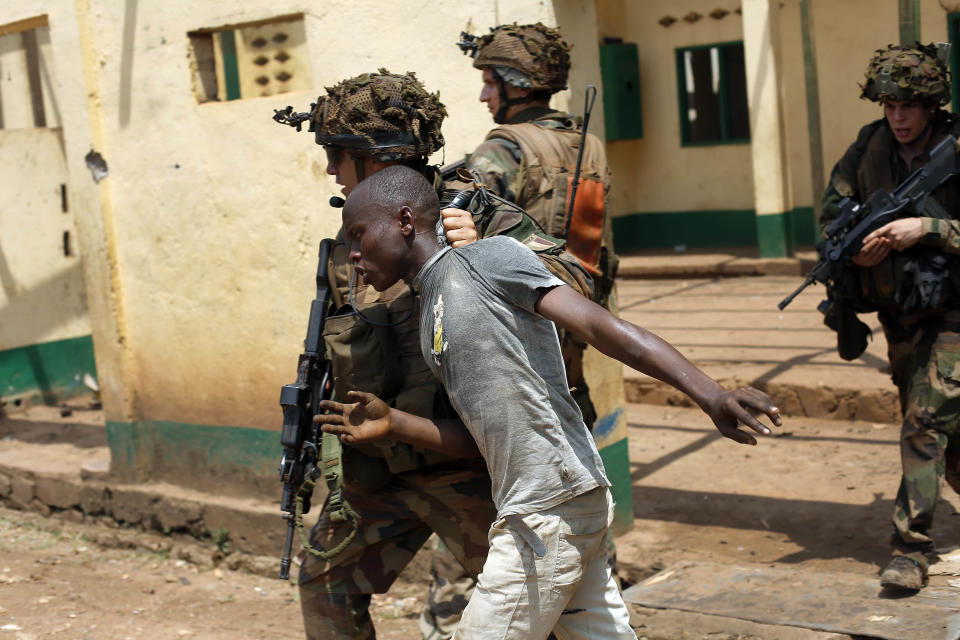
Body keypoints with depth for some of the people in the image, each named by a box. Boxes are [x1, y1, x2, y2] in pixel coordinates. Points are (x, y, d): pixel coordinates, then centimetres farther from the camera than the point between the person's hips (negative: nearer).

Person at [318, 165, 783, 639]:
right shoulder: (429, 323, 19)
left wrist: (709, 394, -25)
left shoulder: (486, 260, -6)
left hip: (551, 511, -8)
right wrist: (393, 425, 7)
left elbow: (599, 325, -17)